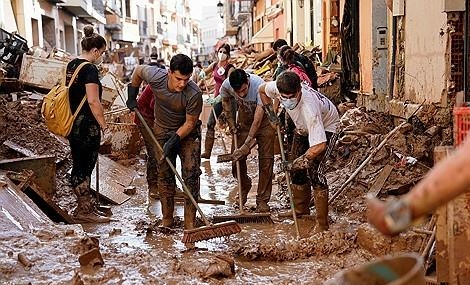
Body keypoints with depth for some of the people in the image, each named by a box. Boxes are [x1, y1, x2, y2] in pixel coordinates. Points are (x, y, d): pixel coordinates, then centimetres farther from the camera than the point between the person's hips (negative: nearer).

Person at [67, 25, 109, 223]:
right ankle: (84, 210, 6)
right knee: (84, 167, -2)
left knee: (79, 165, 14)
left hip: (72, 123, 9)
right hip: (86, 126, -9)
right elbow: (93, 101, -21)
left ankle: (87, 204, 26)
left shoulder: (71, 65, 11)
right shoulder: (90, 69, -16)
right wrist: (103, 124, -12)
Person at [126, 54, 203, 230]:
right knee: (164, 175, 5)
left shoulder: (194, 94, -31)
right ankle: (167, 220, 15)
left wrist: (175, 140, -26)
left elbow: (190, 123, -18)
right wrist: (132, 97, 4)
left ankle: (190, 222, -9)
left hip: (187, 133, -2)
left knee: (191, 174, -12)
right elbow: (138, 70, 0)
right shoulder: (156, 77, -24)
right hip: (162, 131, 3)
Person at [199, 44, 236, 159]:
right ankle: (207, 152, 8)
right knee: (210, 123, 3)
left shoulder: (230, 68, -14)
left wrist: (221, 96, -39)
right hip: (217, 97, 6)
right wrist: (203, 72, -2)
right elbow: (204, 71, 23)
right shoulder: (215, 65, 4)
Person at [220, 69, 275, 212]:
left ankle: (262, 200, 2)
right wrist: (231, 124, -1)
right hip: (244, 120, 3)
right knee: (237, 159, 1)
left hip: (263, 119, -3)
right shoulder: (226, 85, -25)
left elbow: (257, 120, -35)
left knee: (266, 160, -7)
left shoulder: (259, 85, -37)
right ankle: (244, 187, 29)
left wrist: (246, 145, -35)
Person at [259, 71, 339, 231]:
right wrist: (270, 114, -7)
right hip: (304, 127, 8)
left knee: (313, 169, -20)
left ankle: (322, 224, -15)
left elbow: (320, 146, -47)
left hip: (326, 127, -8)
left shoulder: (309, 108, -46)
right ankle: (301, 209, 28)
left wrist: (299, 162, -39)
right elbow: (262, 89, 0)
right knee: (295, 168, 8)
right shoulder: (277, 88, -27)